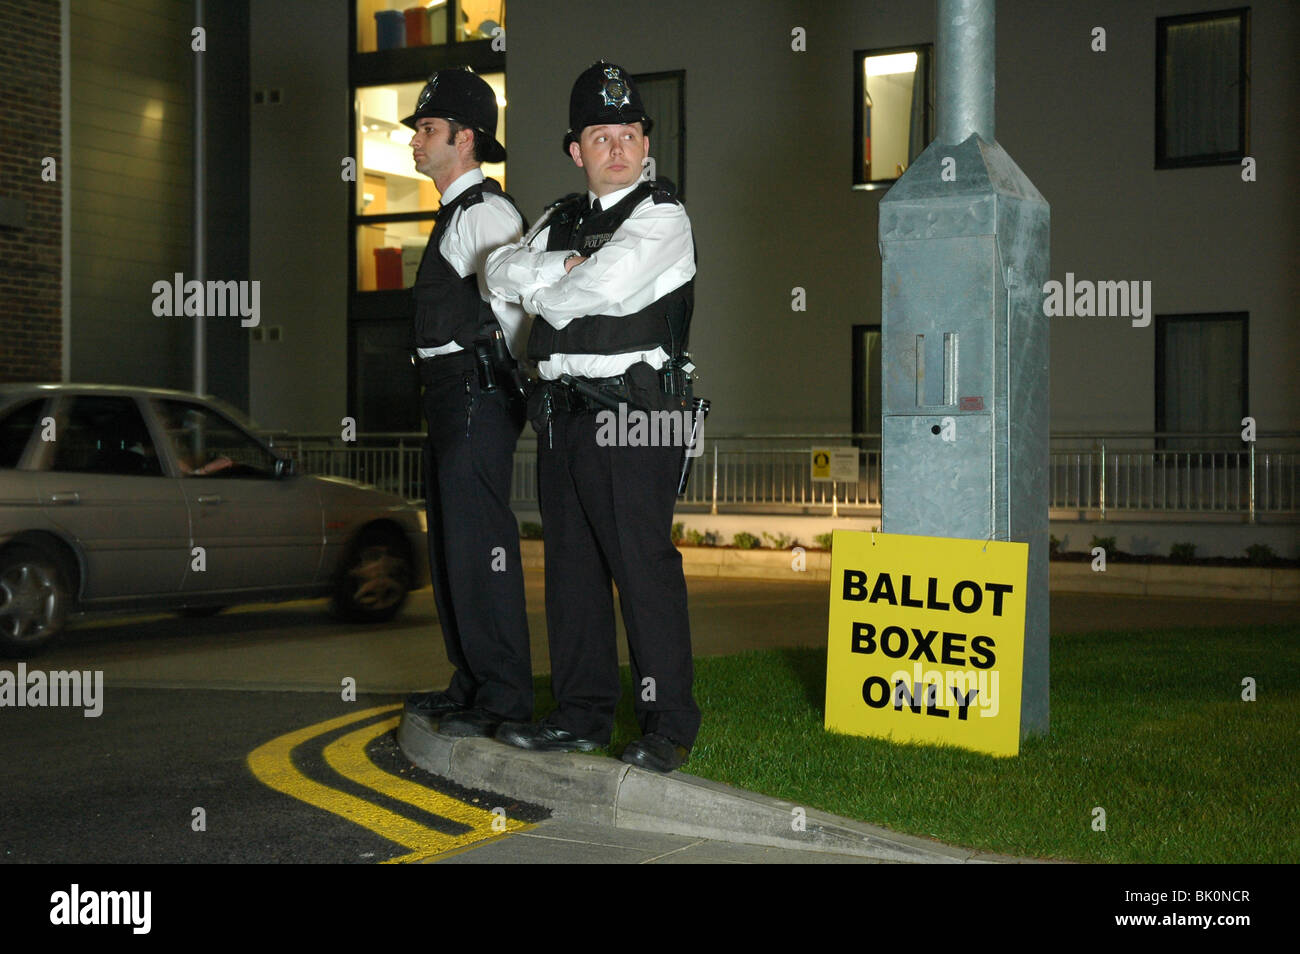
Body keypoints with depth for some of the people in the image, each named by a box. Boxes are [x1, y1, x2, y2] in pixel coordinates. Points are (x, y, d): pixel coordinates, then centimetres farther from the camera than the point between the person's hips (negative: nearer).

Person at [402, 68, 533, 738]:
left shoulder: (485, 213, -12)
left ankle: (503, 697, -4)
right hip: (451, 403, 11)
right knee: (451, 544, 15)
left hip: (478, 396, -11)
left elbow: (516, 310, -15)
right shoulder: (454, 215, 20)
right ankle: (471, 683, 25)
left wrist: (516, 386, -8)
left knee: (478, 544, -9)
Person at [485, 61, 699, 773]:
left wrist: (537, 286, 0)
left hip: (630, 416, -7)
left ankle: (668, 726, -2)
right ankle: (582, 714, 20)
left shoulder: (662, 217, -2)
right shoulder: (561, 218, 20)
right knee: (570, 566, 11)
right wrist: (565, 264, -8)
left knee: (643, 565, -8)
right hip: (562, 413, 7)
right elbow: (500, 271, 7)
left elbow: (607, 282, -17)